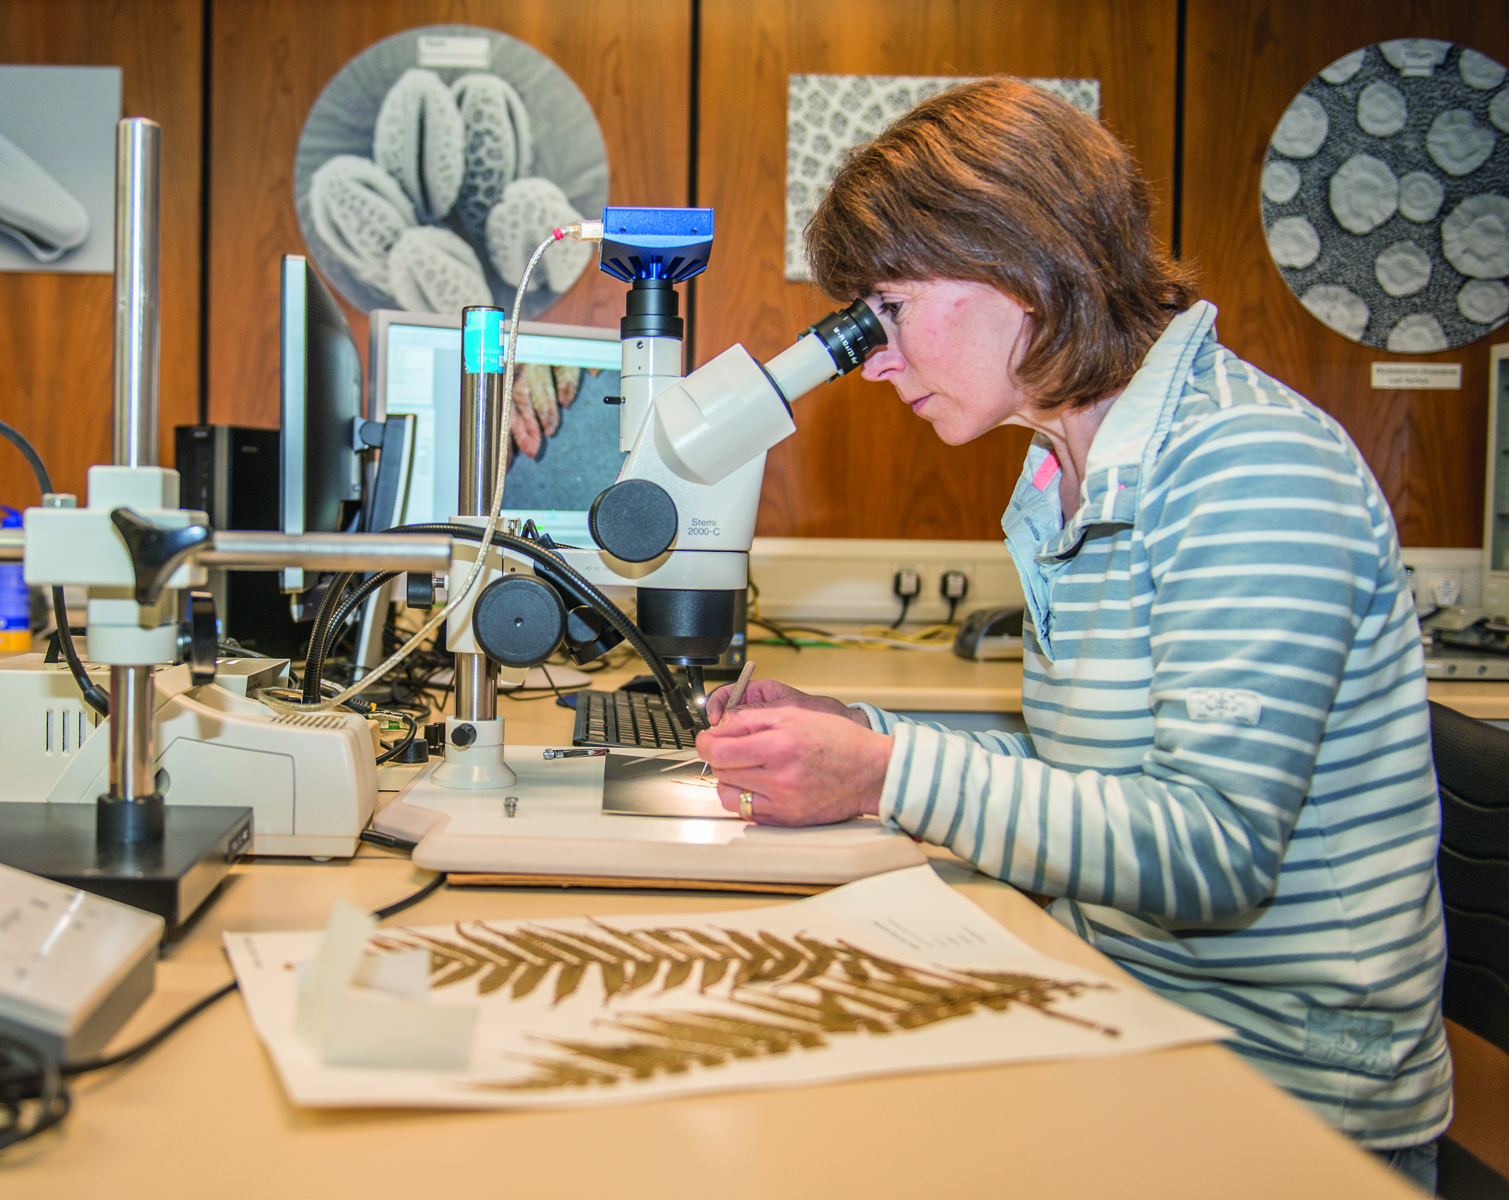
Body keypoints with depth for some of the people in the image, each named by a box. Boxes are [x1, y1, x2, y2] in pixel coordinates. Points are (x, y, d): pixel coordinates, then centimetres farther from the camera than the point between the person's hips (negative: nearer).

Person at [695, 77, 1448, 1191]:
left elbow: (1212, 853, -25)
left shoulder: (1249, 463, -19)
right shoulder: (1070, 479, 10)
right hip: (1135, 1028, 7)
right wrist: (850, 735, 2)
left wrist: (890, 773, -24)